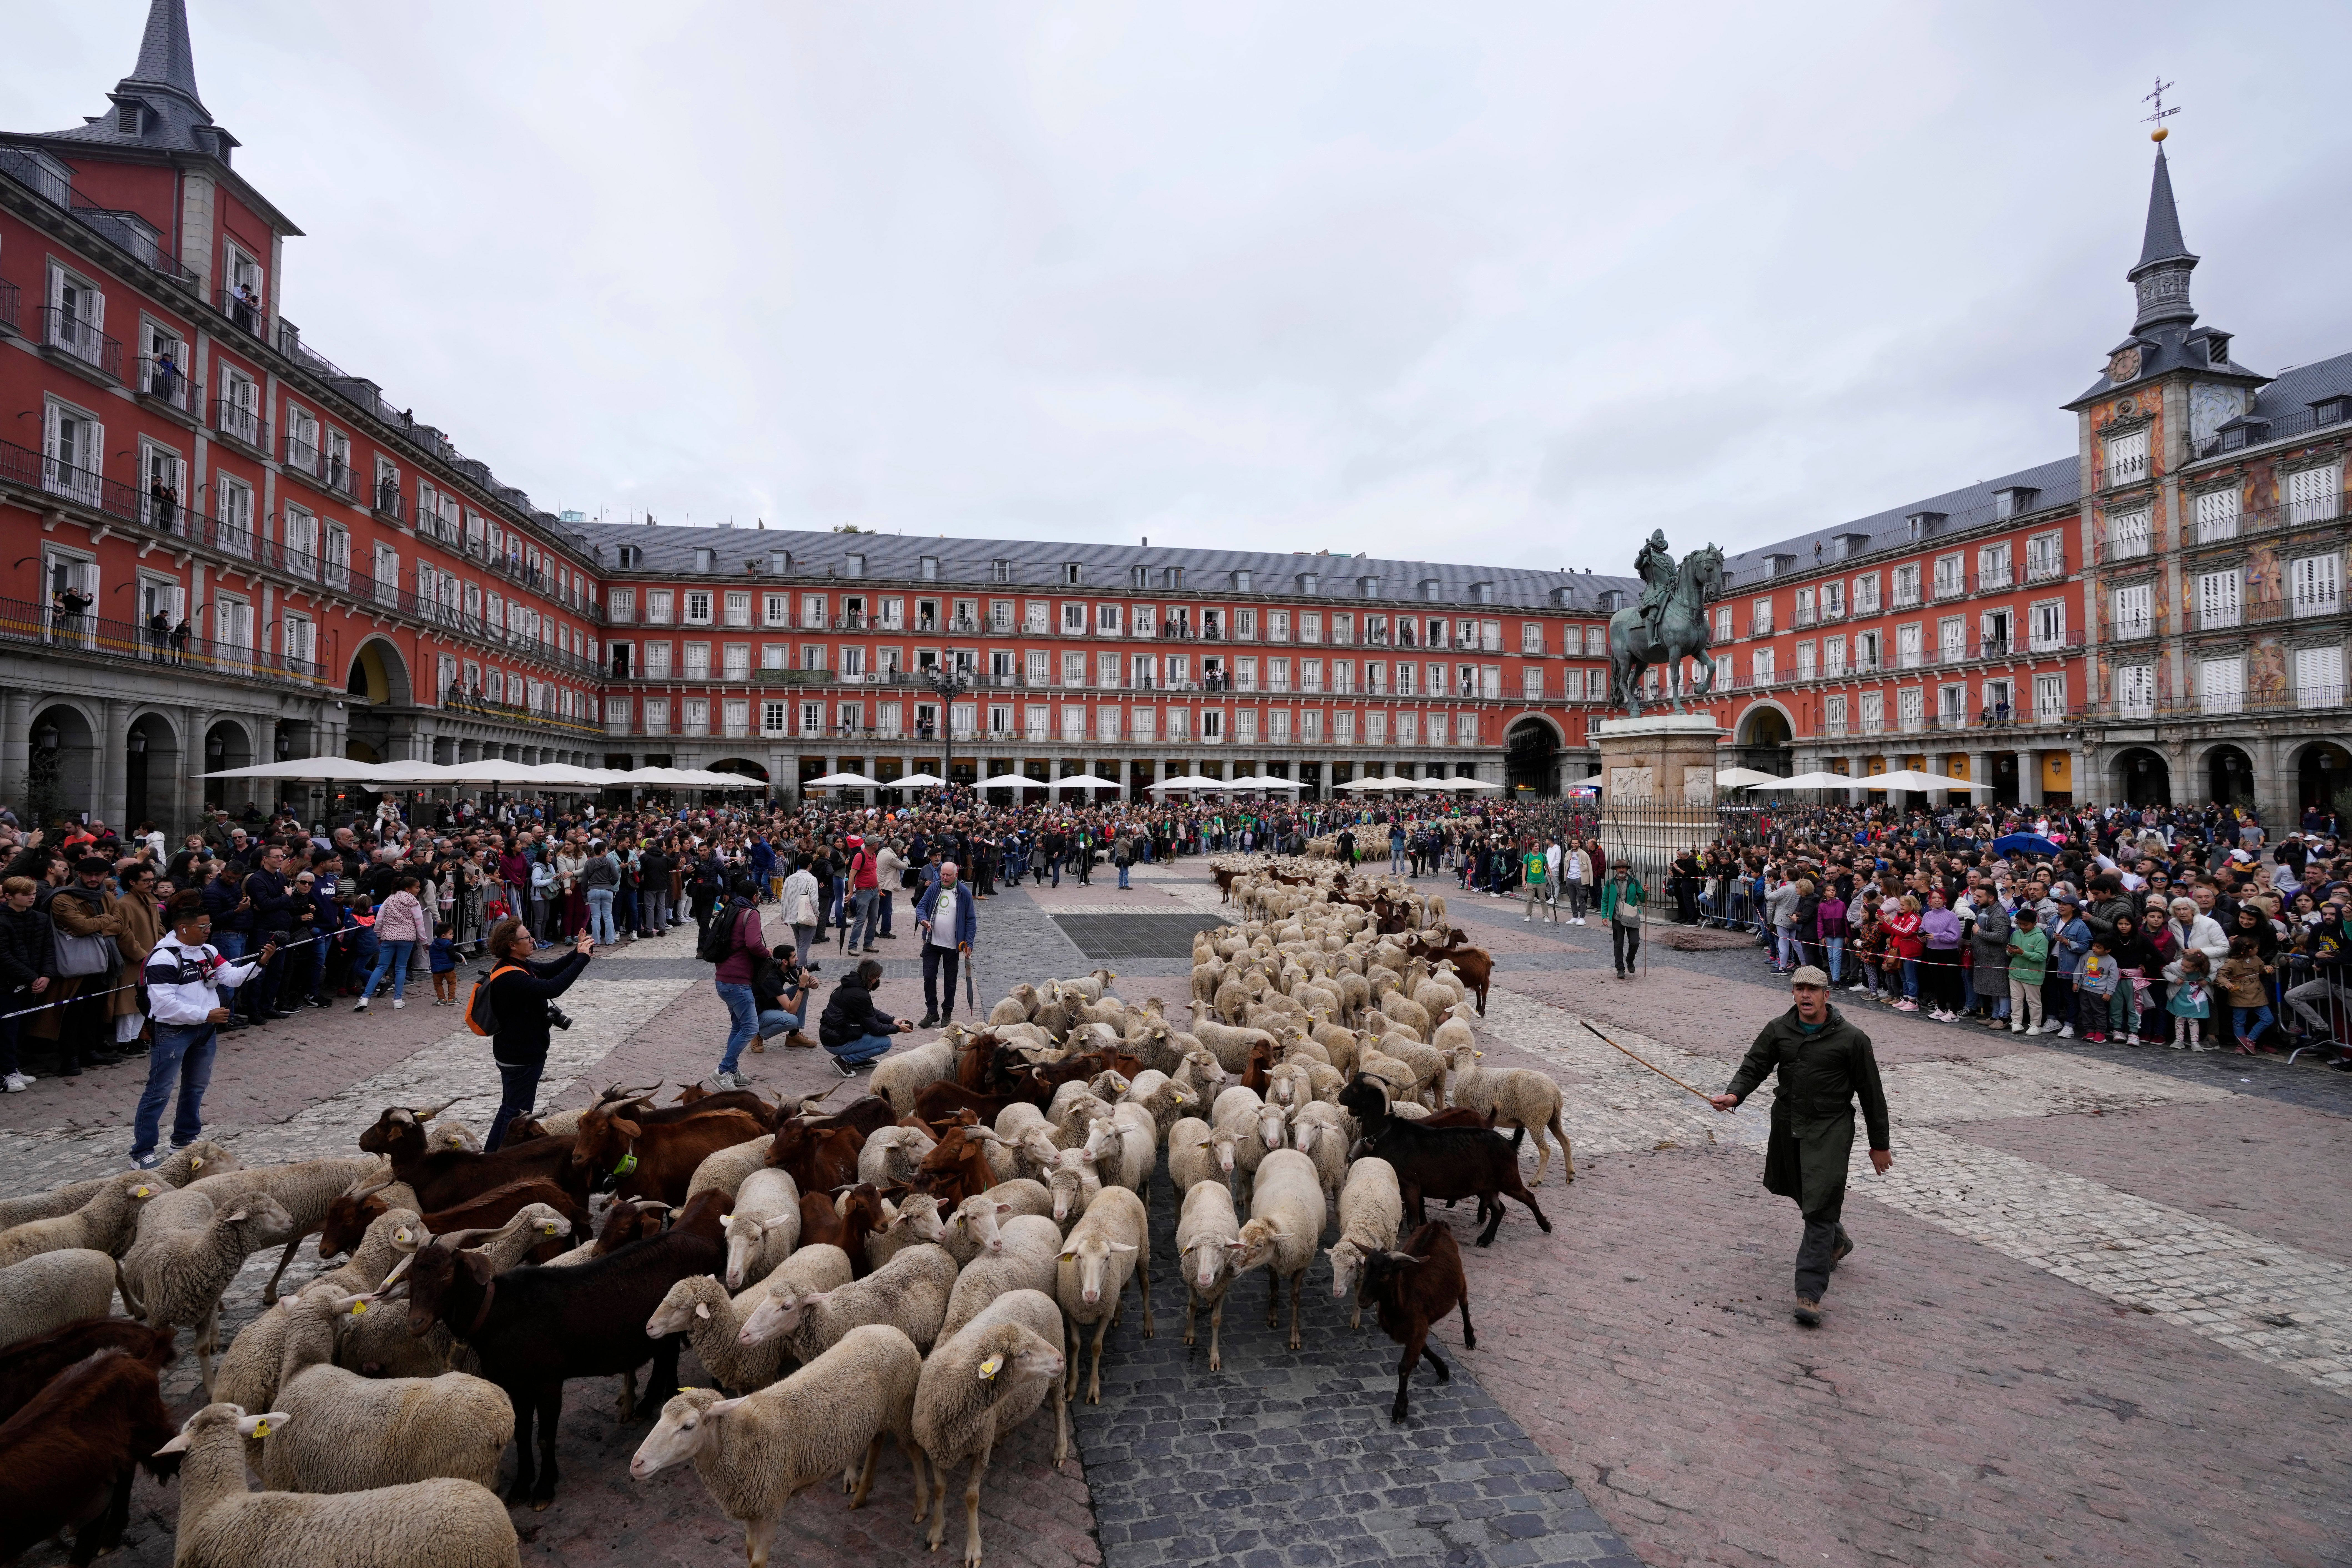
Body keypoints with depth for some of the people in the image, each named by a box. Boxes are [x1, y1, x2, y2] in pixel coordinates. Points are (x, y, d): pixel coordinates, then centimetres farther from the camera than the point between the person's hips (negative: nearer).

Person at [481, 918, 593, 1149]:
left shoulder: (517, 967, 3)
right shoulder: (510, 978, -29)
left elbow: (550, 971, 12)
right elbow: (552, 989, -40)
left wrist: (577, 953, -4)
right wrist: (582, 958, -34)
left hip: (521, 1053, 10)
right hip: (520, 1058, -10)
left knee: (510, 1108, 23)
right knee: (518, 1114, 4)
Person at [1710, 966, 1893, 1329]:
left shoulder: (1851, 1039, -8)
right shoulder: (1778, 1030, 2)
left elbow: (1871, 1094, -1)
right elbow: (1753, 1067, 1)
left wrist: (1880, 1145, 4)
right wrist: (1734, 1095, -21)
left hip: (1830, 1130, -5)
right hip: (1788, 1125, 5)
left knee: (1820, 1209, -10)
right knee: (1804, 1194, 22)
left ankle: (1810, 1293, -8)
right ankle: (1837, 1242, 52)